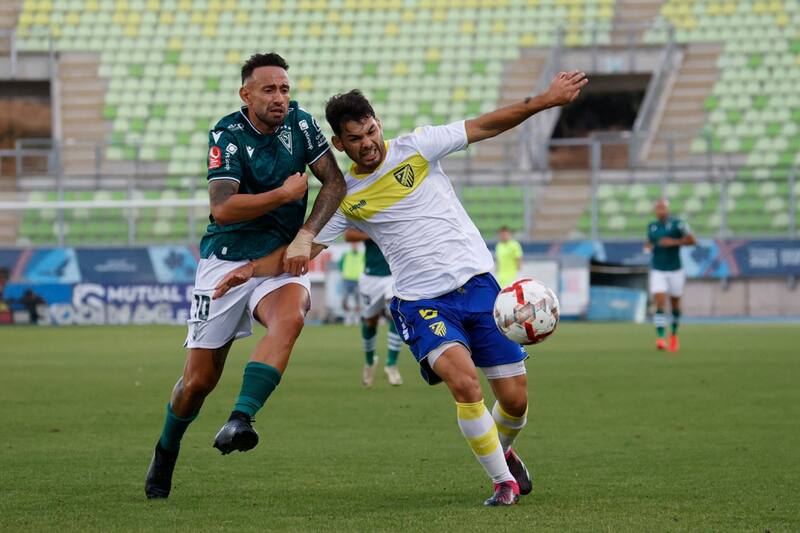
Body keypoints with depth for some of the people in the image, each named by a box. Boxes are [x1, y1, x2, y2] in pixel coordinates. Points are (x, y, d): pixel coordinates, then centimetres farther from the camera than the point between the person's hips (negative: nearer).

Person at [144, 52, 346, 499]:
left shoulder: (299, 123, 1)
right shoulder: (227, 135, -10)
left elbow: (336, 182, 2)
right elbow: (222, 209, -21)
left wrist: (305, 236, -10)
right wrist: (285, 194, -17)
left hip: (280, 261, 2)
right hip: (227, 261, -2)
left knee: (290, 317, -35)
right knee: (200, 380, 0)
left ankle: (240, 421, -42)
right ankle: (166, 453, 28)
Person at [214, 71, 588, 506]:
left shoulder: (416, 148, 0)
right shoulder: (345, 199, 3)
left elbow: (485, 127, 0)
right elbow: (304, 248, 5)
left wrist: (546, 99, -4)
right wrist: (251, 268, -10)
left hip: (477, 282, 1)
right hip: (423, 302, -1)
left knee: (515, 399, 0)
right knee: (464, 384, -27)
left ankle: (502, 451, 36)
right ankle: (504, 481, -9)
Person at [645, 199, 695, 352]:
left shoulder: (677, 223, -7)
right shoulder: (651, 226, 6)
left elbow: (691, 240, -10)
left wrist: (673, 242, -21)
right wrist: (649, 246, -1)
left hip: (675, 270, -2)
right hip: (657, 271, 2)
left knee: (675, 304, 12)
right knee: (659, 304, -14)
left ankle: (674, 334, 34)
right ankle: (661, 338, -20)